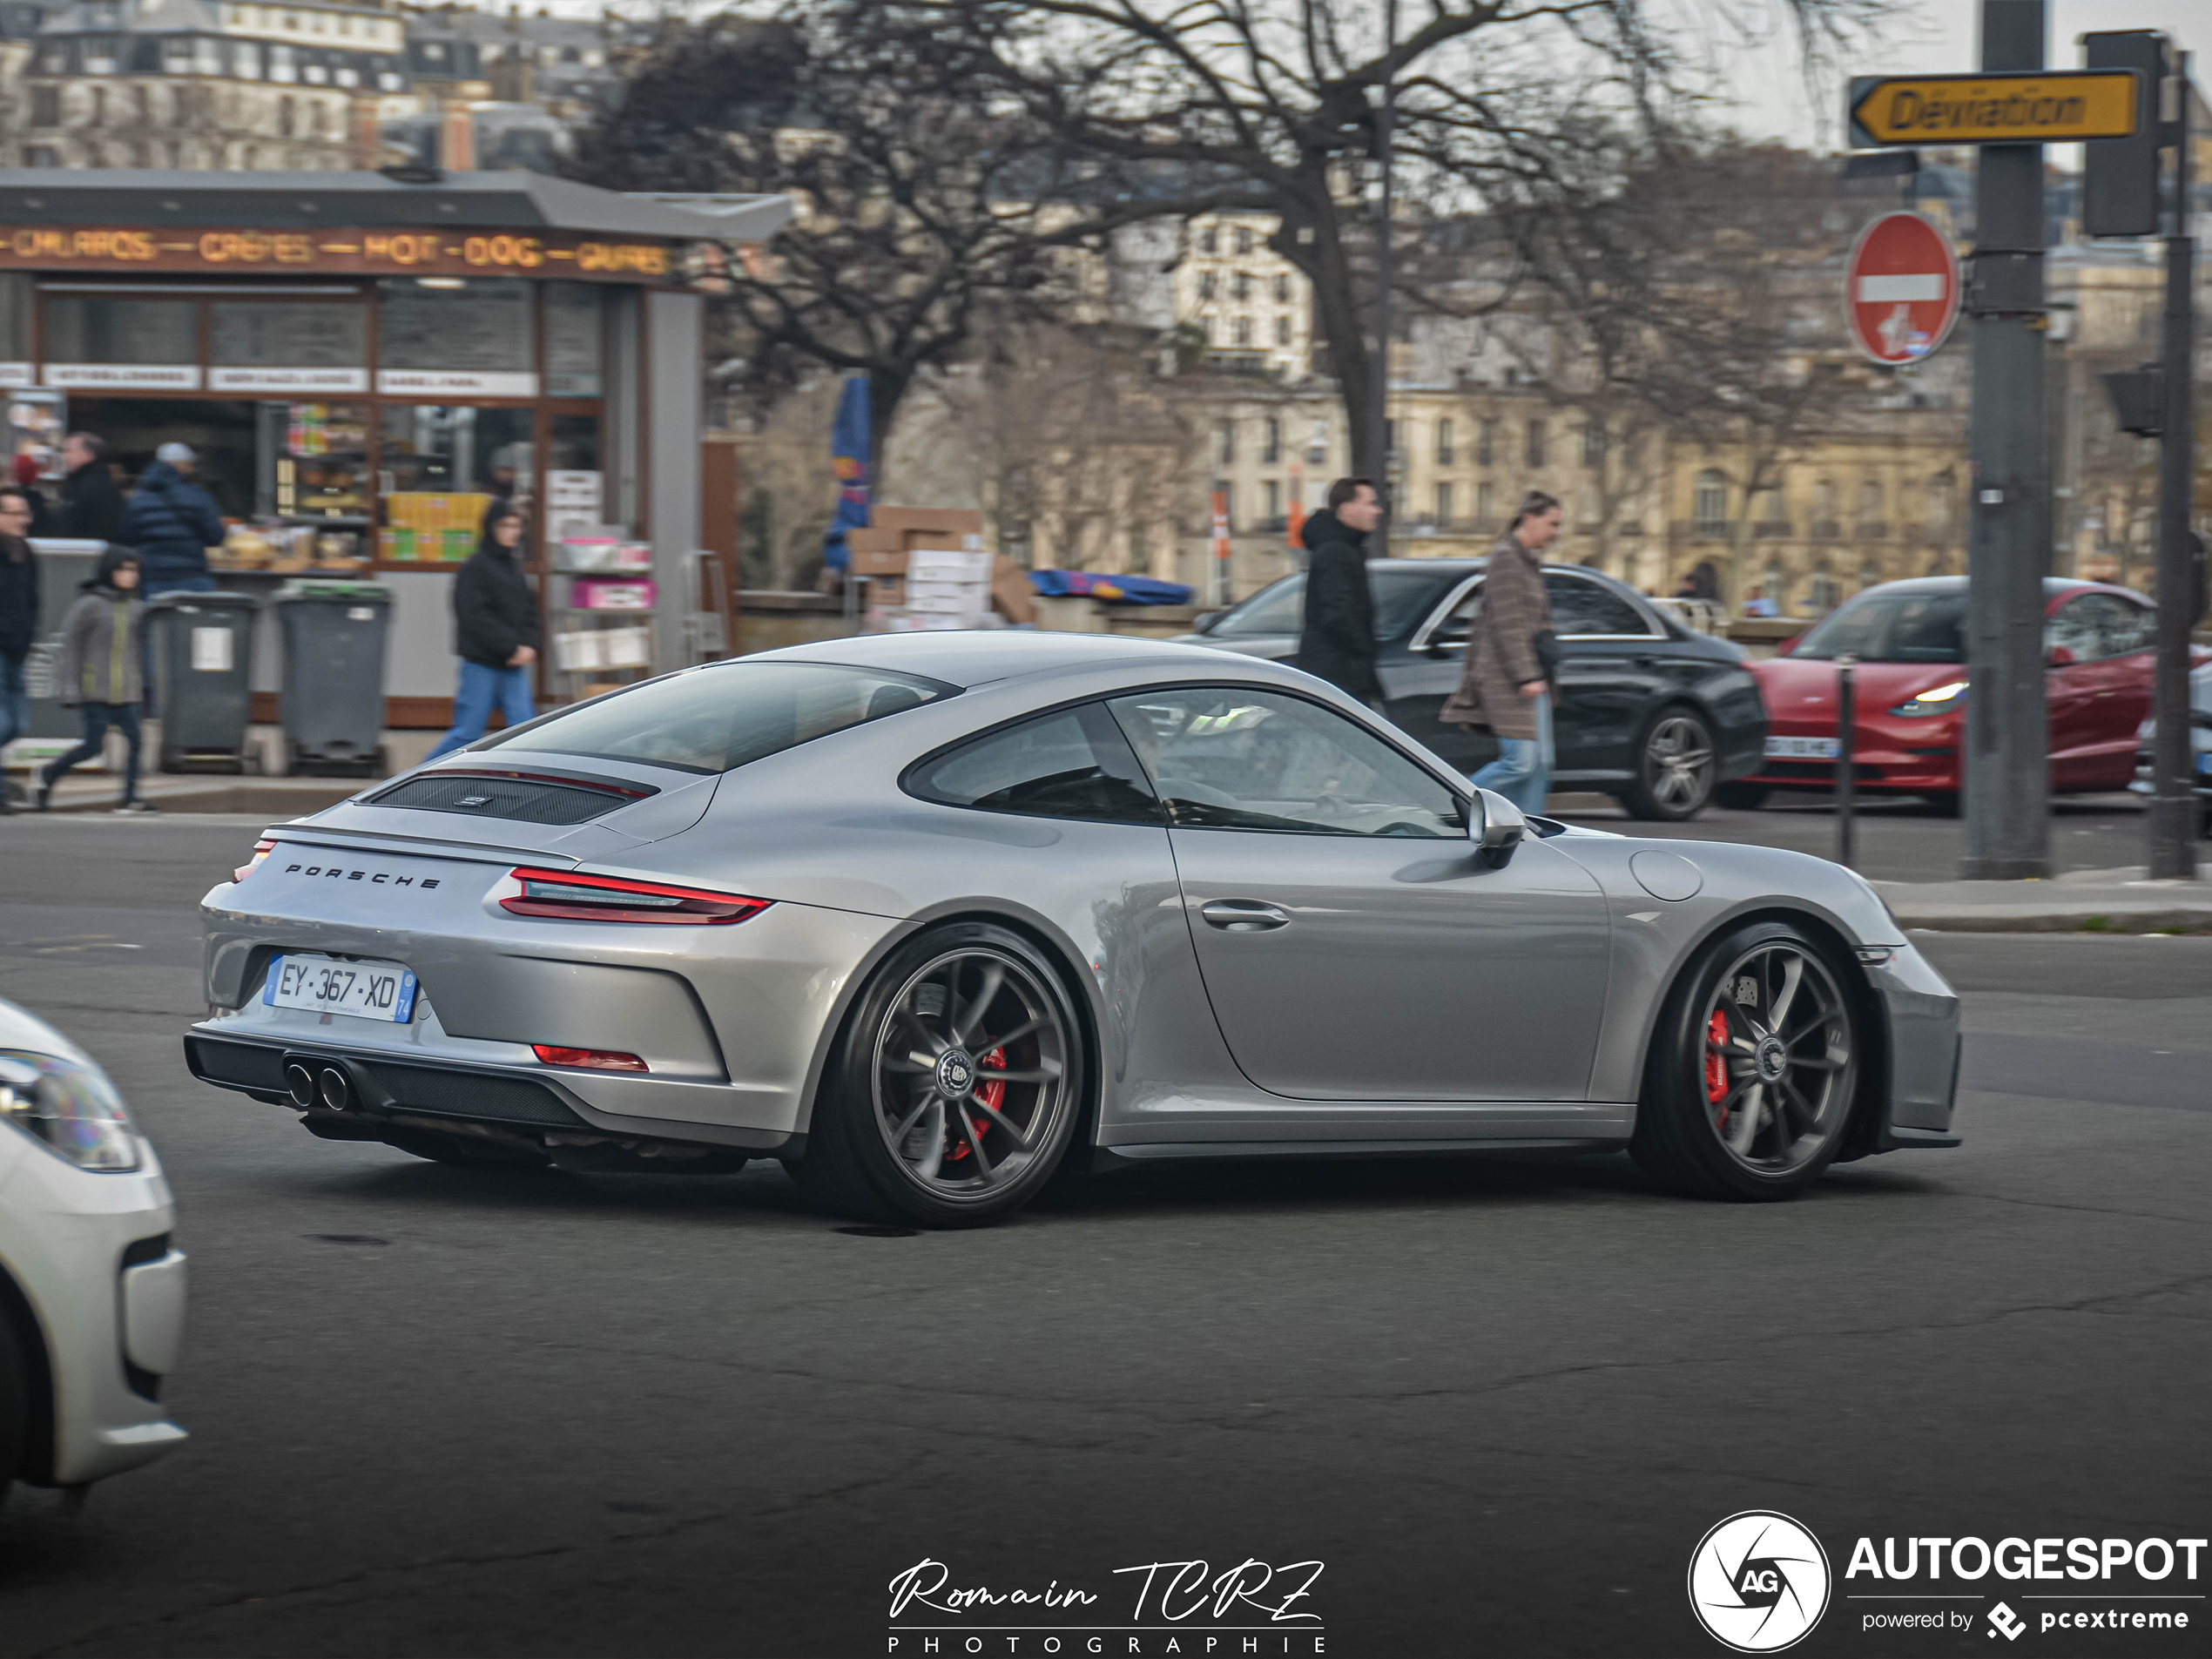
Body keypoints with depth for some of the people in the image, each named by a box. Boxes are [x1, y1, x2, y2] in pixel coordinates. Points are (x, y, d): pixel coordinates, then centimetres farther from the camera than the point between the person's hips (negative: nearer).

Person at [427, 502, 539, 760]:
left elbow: (528, 610, 16)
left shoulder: (513, 566, 13)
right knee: (469, 731, -1)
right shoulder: (476, 567, -10)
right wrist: (513, 647, -16)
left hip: (513, 665, 7)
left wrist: (528, 646, -2)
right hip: (482, 663, -7)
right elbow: (476, 617, -16)